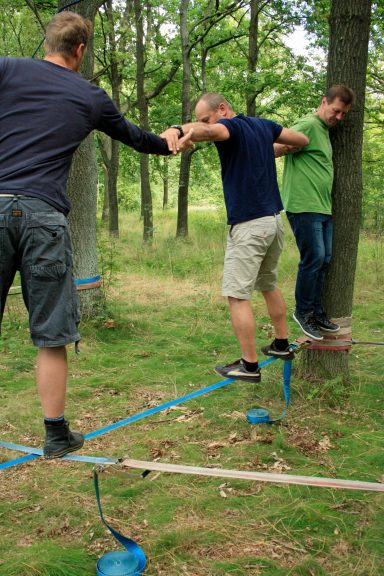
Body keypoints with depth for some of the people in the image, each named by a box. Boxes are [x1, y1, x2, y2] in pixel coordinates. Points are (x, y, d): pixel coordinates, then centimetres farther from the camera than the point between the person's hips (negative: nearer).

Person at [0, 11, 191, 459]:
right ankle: (56, 434, 14)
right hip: (43, 216, -1)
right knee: (51, 335, 6)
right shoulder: (91, 98, 13)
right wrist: (168, 143, 47)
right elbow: (134, 137, 30)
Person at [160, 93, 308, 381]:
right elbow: (303, 140, 20)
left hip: (248, 226, -9)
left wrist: (178, 130, -53)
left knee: (237, 295, -4)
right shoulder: (264, 125, 12)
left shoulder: (231, 127, -12)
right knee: (269, 285, 24)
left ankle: (250, 365, -2)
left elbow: (207, 131, -36)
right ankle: (282, 344, 34)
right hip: (274, 220, 9)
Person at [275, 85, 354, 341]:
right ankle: (303, 311, 8)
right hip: (304, 206, -9)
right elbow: (275, 150, -18)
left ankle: (316, 311, 21)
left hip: (323, 207, 9)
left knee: (324, 260, 10)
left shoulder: (324, 130, 19)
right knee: (314, 258, -8)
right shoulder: (308, 125, -10)